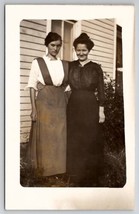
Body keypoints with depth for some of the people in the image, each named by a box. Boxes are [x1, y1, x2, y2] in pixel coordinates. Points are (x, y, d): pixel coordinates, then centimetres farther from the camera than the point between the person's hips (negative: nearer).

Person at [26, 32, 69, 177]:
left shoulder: (65, 64, 9)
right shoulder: (38, 62, -1)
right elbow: (32, 86, -5)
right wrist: (34, 108, -12)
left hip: (60, 103, 4)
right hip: (44, 103, -4)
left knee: (60, 137, 6)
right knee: (43, 137, 1)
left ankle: (58, 168, 21)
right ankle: (43, 169, 16)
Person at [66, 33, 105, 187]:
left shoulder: (96, 68, 1)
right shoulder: (70, 66, 8)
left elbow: (101, 91, 0)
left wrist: (101, 111, -5)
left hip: (91, 107, -2)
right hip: (73, 107, 2)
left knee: (91, 142, 3)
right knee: (74, 142, 6)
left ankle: (91, 178, 18)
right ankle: (77, 178, 20)